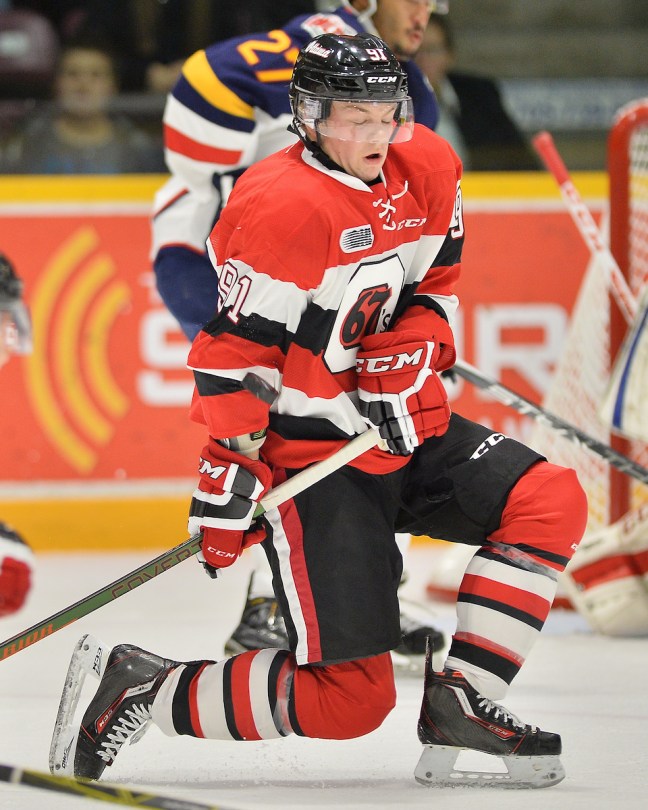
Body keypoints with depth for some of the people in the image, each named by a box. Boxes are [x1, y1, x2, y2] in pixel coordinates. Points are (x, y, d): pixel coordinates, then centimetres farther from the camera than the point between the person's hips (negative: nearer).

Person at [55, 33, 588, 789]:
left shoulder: (428, 169, 2)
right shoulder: (278, 209, -21)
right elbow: (233, 355, -20)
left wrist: (411, 349, -6)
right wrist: (228, 475, -24)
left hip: (407, 428, 8)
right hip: (310, 455, -8)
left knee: (550, 502, -12)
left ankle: (459, 701, -6)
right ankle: (144, 691, 3)